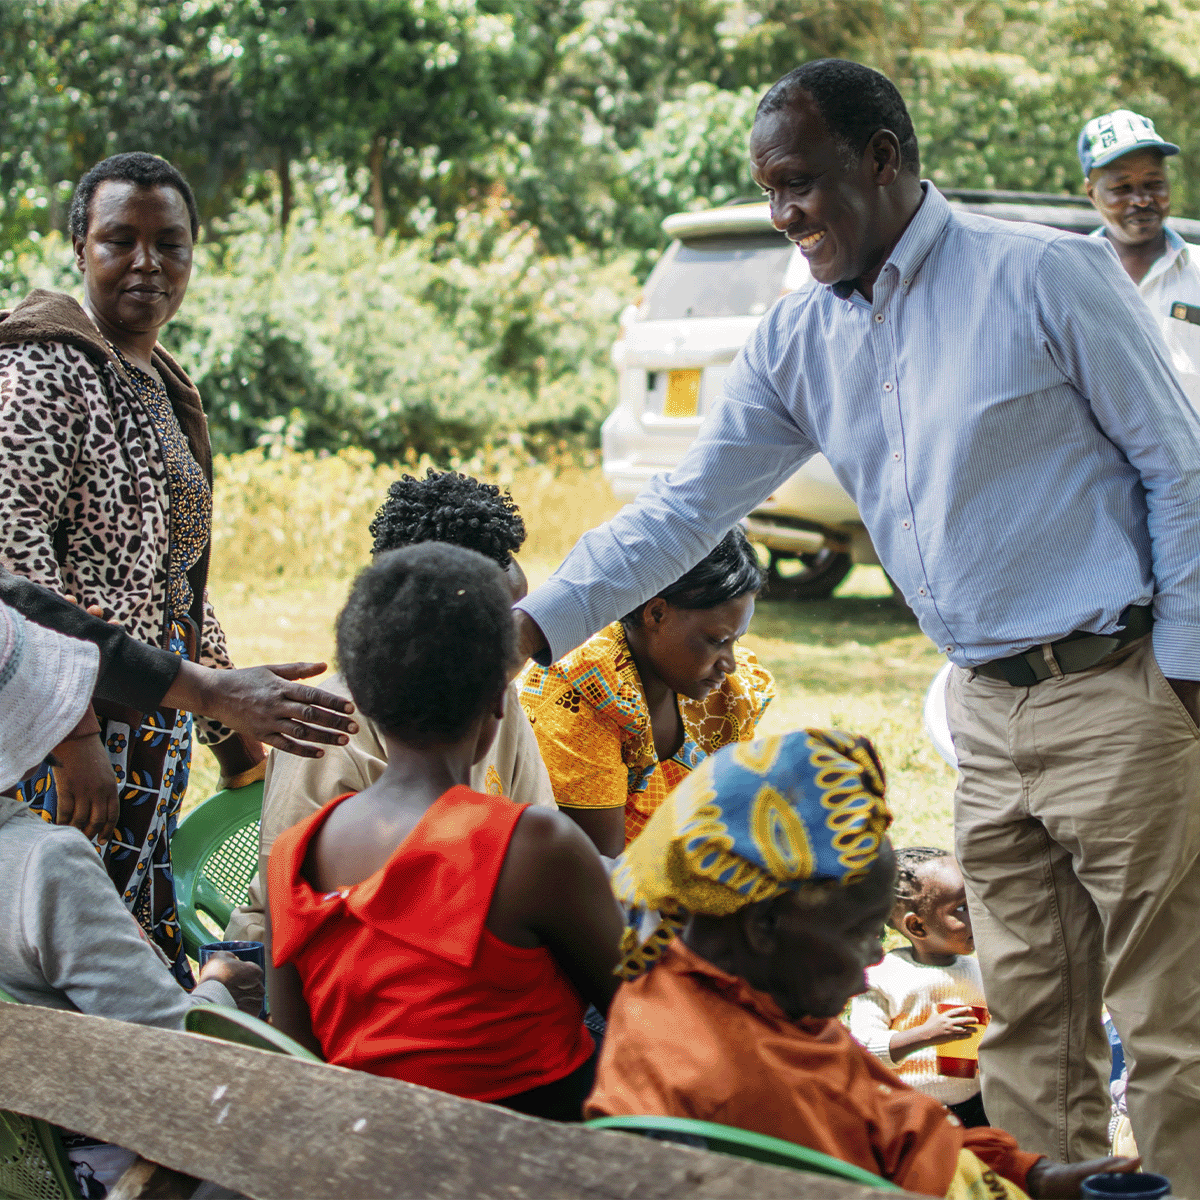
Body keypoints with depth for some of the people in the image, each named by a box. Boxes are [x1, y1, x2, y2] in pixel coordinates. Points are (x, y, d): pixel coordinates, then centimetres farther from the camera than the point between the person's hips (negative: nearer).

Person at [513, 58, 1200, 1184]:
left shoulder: (1043, 274, -10)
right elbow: (680, 507, 6)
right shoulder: (797, 341, 7)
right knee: (1026, 1017, 10)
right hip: (987, 709, 6)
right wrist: (534, 623, -4)